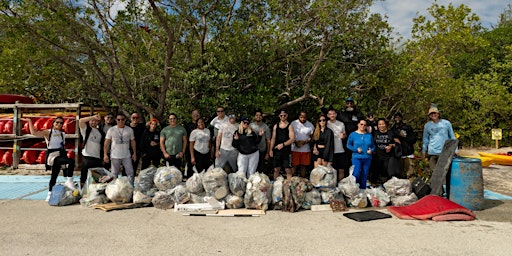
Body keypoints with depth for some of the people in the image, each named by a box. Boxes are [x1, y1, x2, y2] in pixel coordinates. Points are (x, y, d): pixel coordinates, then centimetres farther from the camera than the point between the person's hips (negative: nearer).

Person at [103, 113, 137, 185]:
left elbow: (133, 142, 9)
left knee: (131, 173, 2)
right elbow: (107, 143, -1)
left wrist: (134, 153, 7)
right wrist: (105, 154, -7)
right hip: (115, 156, -1)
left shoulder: (130, 130, 3)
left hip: (126, 156, 1)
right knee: (114, 174, 8)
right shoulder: (111, 130, -2)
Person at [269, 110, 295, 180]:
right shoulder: (276, 126, 11)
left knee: (288, 170, -4)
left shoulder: (289, 126, 0)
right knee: (276, 169, 7)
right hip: (277, 151, 3)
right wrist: (271, 149, 6)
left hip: (287, 151, -3)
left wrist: (283, 144, -20)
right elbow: (273, 138, 13)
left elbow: (292, 139, -9)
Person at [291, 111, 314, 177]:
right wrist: (295, 142, -15)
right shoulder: (293, 123, 0)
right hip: (295, 149, -1)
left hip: (306, 149, 1)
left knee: (303, 166, 7)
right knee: (294, 166, -2)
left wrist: (305, 142, -13)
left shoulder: (310, 125, 3)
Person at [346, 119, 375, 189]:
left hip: (367, 158, 3)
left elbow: (373, 146, 15)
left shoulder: (369, 135, 9)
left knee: (364, 176, 8)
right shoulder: (353, 134, 1)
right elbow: (348, 145, 3)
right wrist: (356, 149, -11)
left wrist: (371, 150, -6)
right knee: (356, 174, -13)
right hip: (357, 158, -3)